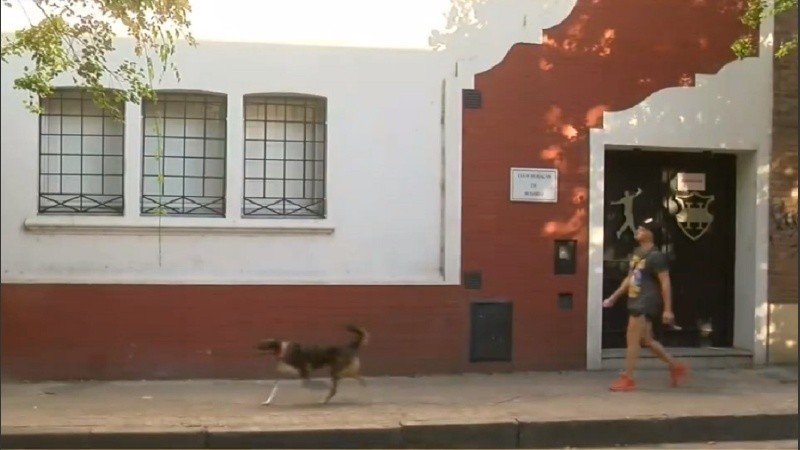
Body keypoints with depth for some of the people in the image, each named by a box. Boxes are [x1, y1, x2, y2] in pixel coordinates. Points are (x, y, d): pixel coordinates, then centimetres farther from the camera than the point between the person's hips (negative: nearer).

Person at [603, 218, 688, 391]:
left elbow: (665, 283, -16)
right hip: (636, 303, 9)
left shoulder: (656, 256, -14)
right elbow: (629, 279, 21)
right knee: (646, 340, 16)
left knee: (632, 340, -5)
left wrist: (667, 309, -19)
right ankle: (676, 366, 28)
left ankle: (627, 379, 3)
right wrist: (614, 297, 21)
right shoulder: (637, 253, 13)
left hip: (646, 305, -9)